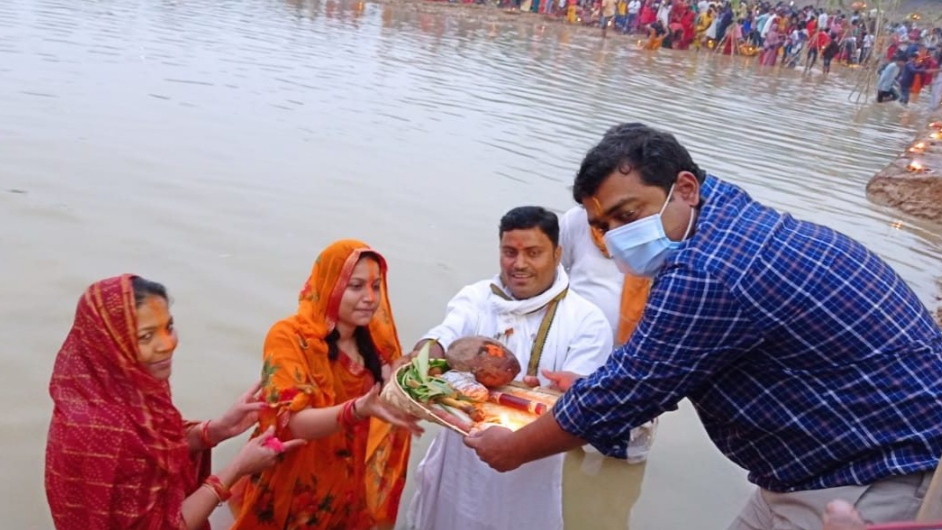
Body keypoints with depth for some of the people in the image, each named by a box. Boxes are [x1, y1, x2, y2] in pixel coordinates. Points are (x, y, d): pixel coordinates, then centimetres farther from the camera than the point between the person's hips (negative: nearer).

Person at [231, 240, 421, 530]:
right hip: (295, 498, -4)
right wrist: (358, 410, -45)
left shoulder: (377, 340, -2)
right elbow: (295, 423, -30)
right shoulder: (289, 338, -19)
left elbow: (392, 403, 6)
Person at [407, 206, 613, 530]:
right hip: (461, 466, 2)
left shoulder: (586, 319, -6)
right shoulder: (475, 298, 2)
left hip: (531, 477, -2)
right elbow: (442, 339, -15)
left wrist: (569, 392, -40)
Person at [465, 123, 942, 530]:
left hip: (873, 485, -9)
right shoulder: (733, 220, 3)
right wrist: (592, 388, 14)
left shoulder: (707, 272, -28)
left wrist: (513, 449, -5)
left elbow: (622, 396, -19)